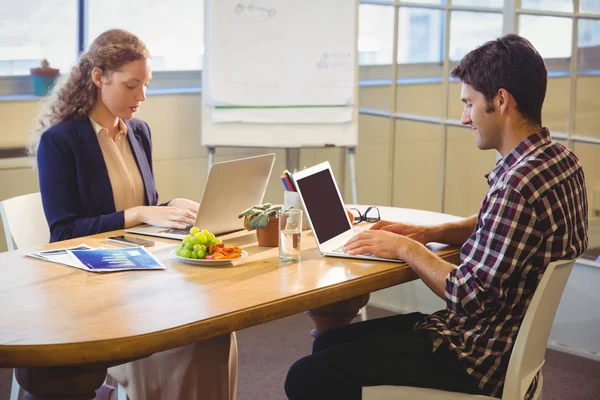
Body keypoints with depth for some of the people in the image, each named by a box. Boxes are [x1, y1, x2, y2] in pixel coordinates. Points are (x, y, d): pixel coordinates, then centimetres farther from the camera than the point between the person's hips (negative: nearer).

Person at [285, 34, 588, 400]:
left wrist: (407, 248, -11)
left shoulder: (518, 185, -27)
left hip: (477, 360, -10)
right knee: (328, 343, 18)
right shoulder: (560, 160, 4)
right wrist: (431, 233, 7)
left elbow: (470, 298, -25)